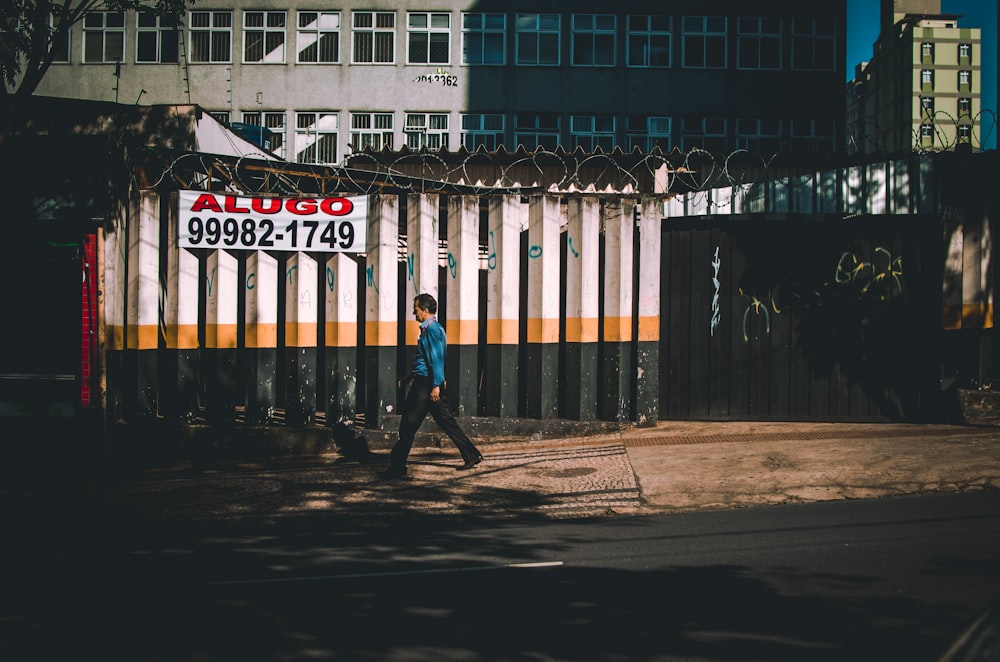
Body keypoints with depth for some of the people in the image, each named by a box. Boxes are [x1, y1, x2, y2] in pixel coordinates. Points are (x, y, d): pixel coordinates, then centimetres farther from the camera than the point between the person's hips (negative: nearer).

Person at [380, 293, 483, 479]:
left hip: (426, 385, -10)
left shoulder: (432, 329, -13)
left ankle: (397, 466, -1)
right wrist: (408, 378, 29)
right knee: (446, 421, 11)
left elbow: (436, 358, -21)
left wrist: (436, 385, -25)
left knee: (408, 425, -5)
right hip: (423, 382, 10)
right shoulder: (430, 328, 18)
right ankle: (472, 455, 11)